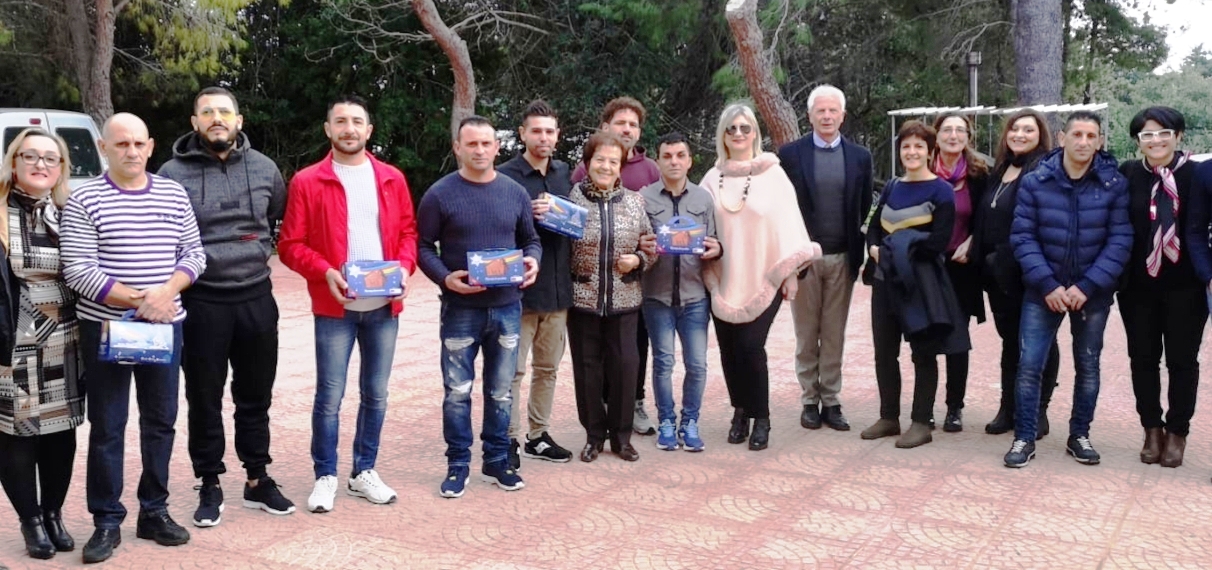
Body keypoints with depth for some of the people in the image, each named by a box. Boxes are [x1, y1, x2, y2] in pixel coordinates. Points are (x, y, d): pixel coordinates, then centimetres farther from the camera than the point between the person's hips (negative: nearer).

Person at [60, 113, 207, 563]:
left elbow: (194, 254, 6)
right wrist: (138, 300, -16)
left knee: (161, 421, 10)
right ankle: (107, 521, 13)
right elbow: (77, 271, -10)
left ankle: (154, 511, 22)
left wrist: (165, 292, -13)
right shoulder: (84, 201, -5)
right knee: (107, 427, 3)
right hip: (105, 328, -3)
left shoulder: (174, 194, 6)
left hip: (165, 325, 3)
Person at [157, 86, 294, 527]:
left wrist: (261, 251, 8)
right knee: (204, 400, 8)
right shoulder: (173, 173, -5)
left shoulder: (263, 168, 4)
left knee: (255, 396, 13)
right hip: (200, 302, -2)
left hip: (256, 298, 3)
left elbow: (283, 222, 17)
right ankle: (210, 487, 21)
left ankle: (257, 480, 26)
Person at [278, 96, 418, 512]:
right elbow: (291, 244, -4)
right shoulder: (307, 182, -3)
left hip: (384, 306, 3)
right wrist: (325, 272, -19)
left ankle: (364, 472, 25)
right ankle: (325, 477, 15)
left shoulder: (392, 178, 7)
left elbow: (407, 231, 10)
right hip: (335, 308, -3)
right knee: (330, 396, 1)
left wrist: (405, 268, -8)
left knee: (376, 394, 11)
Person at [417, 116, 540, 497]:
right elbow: (423, 246, -3)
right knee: (457, 391, 3)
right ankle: (458, 465, 16)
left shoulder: (515, 193, 5)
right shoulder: (440, 194, -5)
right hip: (460, 309, -3)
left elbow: (531, 240, 13)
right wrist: (445, 278, -19)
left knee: (501, 391, 12)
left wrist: (532, 261, -9)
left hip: (507, 307, 3)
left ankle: (496, 461, 25)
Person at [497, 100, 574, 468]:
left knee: (547, 367, 14)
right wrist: (528, 214, -21)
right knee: (513, 369, 0)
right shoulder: (505, 175, -7)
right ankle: (509, 440, 11)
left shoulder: (565, 173, 11)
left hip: (558, 287, 6)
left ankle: (538, 436, 25)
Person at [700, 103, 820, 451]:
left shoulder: (772, 174, -1)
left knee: (751, 346, -11)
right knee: (729, 348, 3)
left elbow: (788, 220, -1)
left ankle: (761, 419, 6)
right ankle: (741, 412, 22)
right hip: (723, 280, 3)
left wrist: (791, 272, -3)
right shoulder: (713, 178, 6)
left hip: (763, 278, -3)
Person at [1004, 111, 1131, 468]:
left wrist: (1086, 286, -16)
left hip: (1093, 292, 1)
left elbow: (1120, 241, -7)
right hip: (1044, 291, -1)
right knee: (1029, 365, -5)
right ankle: (1024, 438, 6)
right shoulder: (1035, 181, -5)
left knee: (1088, 366, 12)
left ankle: (1079, 436, 26)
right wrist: (1048, 285, -15)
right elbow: (1023, 236, -6)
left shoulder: (1114, 184, -5)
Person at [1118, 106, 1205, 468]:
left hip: (1185, 286, -1)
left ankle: (1177, 433, 21)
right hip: (1139, 285, 2)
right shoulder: (1127, 175, 0)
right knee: (1143, 358, 10)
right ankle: (1152, 429, 24)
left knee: (1182, 360, 8)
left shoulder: (1197, 175, -4)